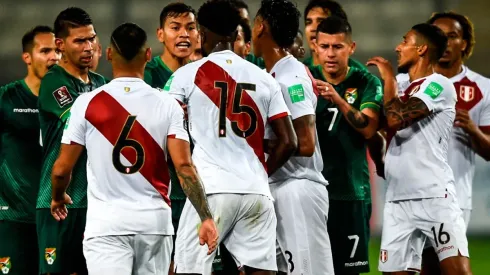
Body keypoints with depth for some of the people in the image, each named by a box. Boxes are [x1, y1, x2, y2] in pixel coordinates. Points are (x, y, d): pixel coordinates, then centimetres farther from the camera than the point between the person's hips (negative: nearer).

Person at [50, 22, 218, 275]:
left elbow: (62, 169, 1)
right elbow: (183, 166, -9)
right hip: (155, 220, 2)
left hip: (107, 223, -2)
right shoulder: (167, 105, -1)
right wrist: (206, 218, -6)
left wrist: (58, 198, 22)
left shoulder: (87, 103, -3)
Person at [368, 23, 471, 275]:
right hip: (398, 200, 8)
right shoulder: (406, 91, 21)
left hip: (435, 197, -8)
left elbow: (396, 120, -17)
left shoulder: (438, 85, -5)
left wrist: (388, 78, -4)